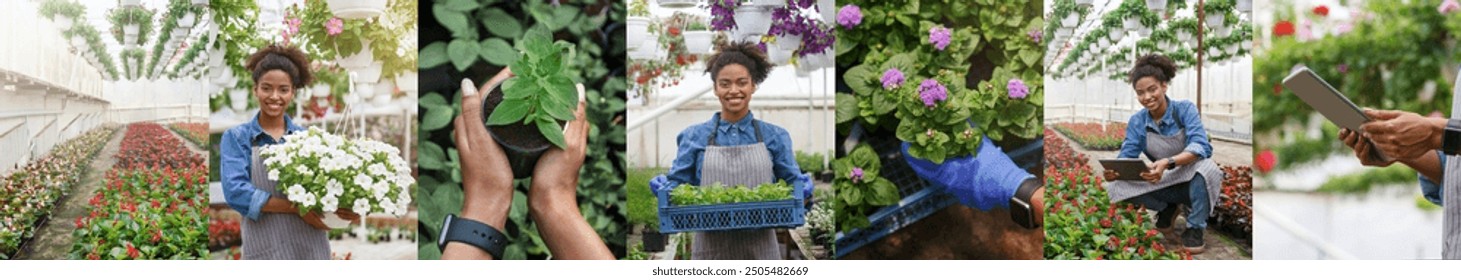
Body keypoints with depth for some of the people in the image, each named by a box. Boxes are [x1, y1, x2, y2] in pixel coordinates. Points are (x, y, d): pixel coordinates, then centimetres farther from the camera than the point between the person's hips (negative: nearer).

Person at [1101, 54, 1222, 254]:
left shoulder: (1185, 109, -17)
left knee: (1205, 166, -39)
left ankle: (1195, 227, -16)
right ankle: (1168, 207, 5)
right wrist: (1113, 171, -37)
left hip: (1191, 179, -3)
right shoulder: (1137, 122, -6)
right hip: (1164, 183, 4)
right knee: (1116, 186, -21)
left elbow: (1200, 146, -32)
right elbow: (1127, 156, -11)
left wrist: (1168, 162, -51)